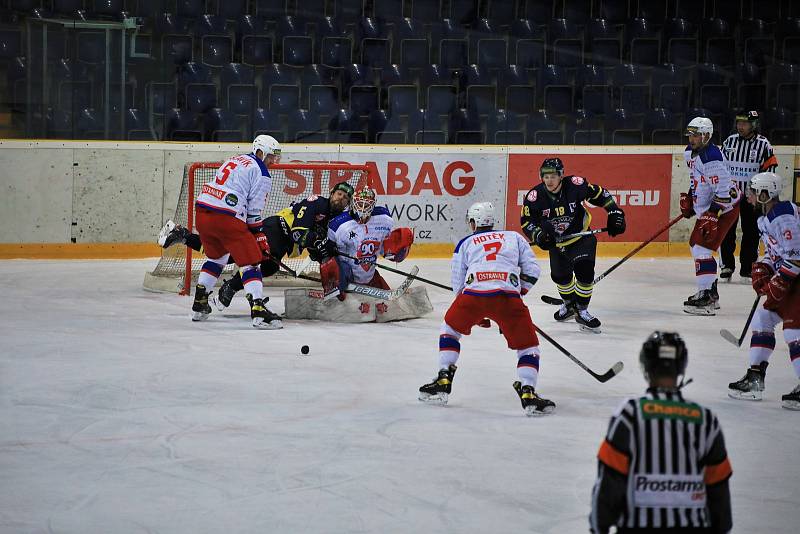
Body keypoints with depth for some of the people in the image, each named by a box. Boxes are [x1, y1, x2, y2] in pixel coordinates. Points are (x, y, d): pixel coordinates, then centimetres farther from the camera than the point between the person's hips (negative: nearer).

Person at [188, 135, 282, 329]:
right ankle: (258, 310, -15)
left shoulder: (234, 160, 24)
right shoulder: (261, 174, -1)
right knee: (251, 261, -3)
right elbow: (254, 211, -4)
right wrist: (260, 238, 6)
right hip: (226, 218, -8)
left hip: (202, 211, 8)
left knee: (216, 256, 28)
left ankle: (199, 305, 29)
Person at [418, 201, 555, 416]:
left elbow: (458, 284, 22)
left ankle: (443, 382, 21)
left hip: (473, 293, 1)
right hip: (508, 295, -1)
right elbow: (532, 269, 16)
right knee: (527, 345, 11)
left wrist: (476, 315, 29)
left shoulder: (465, 243, 25)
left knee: (450, 329, 27)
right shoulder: (514, 237, 27)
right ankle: (527, 392, -6)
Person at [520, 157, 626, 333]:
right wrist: (538, 235, -27)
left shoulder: (575, 185, -24)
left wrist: (615, 213, -11)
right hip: (556, 241, 3)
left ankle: (582, 311, -5)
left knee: (584, 270, -21)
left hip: (581, 235, -3)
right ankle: (569, 304, 46)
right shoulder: (535, 196, -20)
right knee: (560, 275, 15)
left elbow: (599, 194, -9)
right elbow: (526, 221, -10)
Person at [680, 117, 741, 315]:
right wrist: (689, 199, 14)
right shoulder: (690, 152, 6)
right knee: (696, 245, 17)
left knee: (702, 247, -17)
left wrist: (712, 215, -29)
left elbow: (723, 191, -28)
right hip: (707, 208, 11)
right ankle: (711, 293, 26)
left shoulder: (711, 158, -26)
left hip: (724, 208, -11)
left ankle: (707, 299, -19)